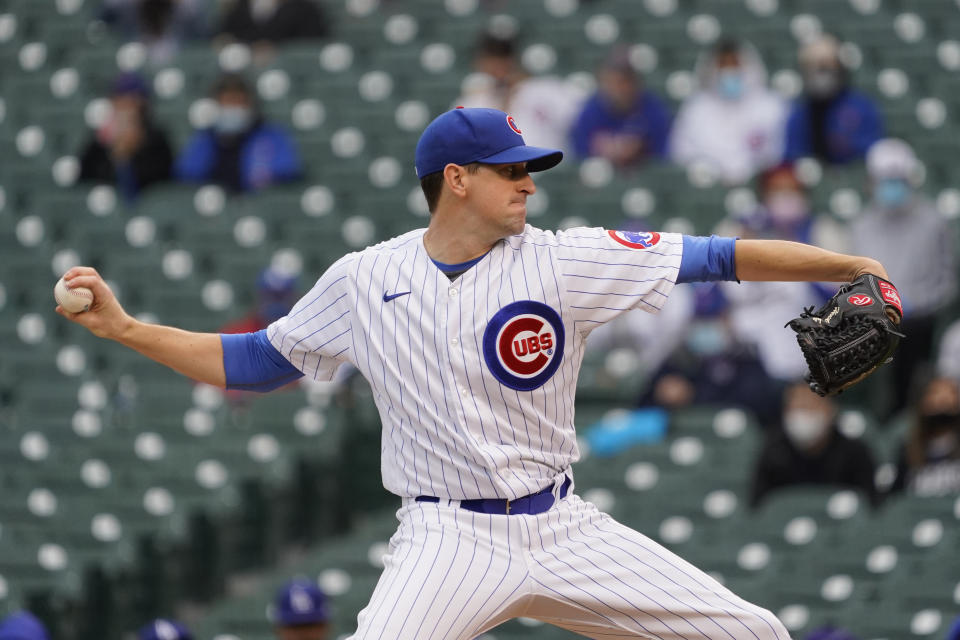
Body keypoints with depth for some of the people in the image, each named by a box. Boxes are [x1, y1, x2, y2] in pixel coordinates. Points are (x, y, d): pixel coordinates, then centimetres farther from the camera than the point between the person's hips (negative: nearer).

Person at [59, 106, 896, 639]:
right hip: (449, 541, -2)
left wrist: (851, 266, -13)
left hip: (563, 530, 2)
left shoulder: (562, 262, -2)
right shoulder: (364, 281, 1)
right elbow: (253, 363, 11)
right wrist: (122, 326, 4)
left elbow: (716, 258, -5)